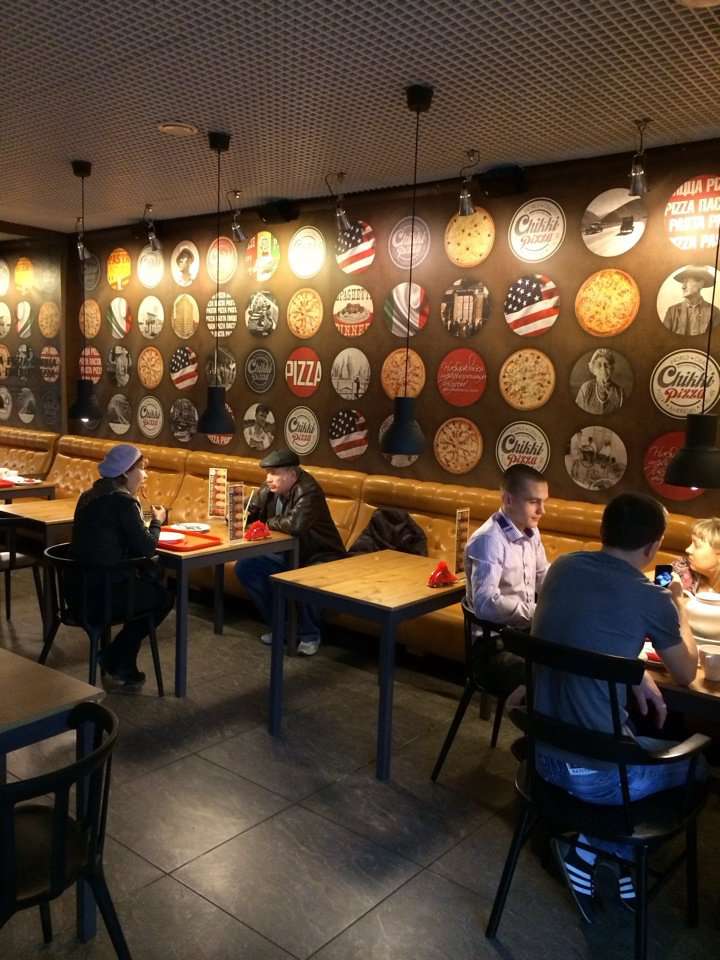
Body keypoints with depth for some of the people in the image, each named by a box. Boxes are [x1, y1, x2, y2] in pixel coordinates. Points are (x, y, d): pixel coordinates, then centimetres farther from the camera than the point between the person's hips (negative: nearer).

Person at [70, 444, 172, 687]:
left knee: (151, 581, 23)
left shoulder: (90, 495, 12)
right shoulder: (122, 500, -15)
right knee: (163, 596, 14)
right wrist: (157, 521, 4)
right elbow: (147, 548, -13)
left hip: (79, 589, 8)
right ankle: (117, 660, 18)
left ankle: (121, 664, 23)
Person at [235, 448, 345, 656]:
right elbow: (248, 515, 9)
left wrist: (270, 522, -21)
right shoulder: (268, 490, -2)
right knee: (244, 567, -6)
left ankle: (310, 634, -7)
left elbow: (295, 524, -42)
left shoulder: (308, 491, -26)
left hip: (319, 557, -8)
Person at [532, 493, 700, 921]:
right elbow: (687, 674, 5)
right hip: (596, 773, -6)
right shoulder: (650, 598, -15)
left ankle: (617, 863, 33)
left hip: (543, 753, 6)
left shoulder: (564, 567, 0)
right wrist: (679, 607, 20)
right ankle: (593, 852, 17)